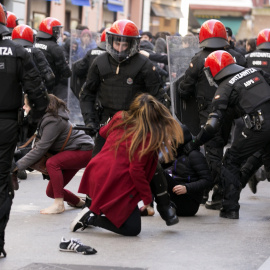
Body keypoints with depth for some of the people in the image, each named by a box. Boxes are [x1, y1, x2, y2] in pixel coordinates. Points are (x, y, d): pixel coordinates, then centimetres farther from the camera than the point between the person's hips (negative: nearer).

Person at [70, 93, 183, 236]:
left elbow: (103, 132, 27)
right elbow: (136, 170, -17)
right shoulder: (148, 137, -14)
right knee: (132, 229, 7)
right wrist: (147, 196, -6)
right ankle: (91, 218, -6)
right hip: (117, 186, -7)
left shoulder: (120, 118, 6)